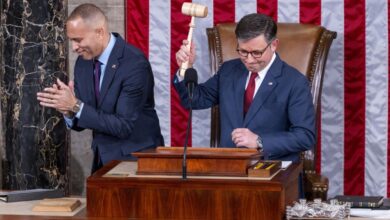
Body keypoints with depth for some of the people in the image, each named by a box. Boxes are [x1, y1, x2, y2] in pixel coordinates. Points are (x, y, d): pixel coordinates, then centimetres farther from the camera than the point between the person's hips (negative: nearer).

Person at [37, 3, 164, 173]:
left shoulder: (135, 64, -20)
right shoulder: (83, 62, 3)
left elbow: (124, 126, -22)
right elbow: (81, 121, 8)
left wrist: (76, 106, -25)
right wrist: (68, 110, -15)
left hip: (136, 158, -6)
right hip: (103, 159, 6)